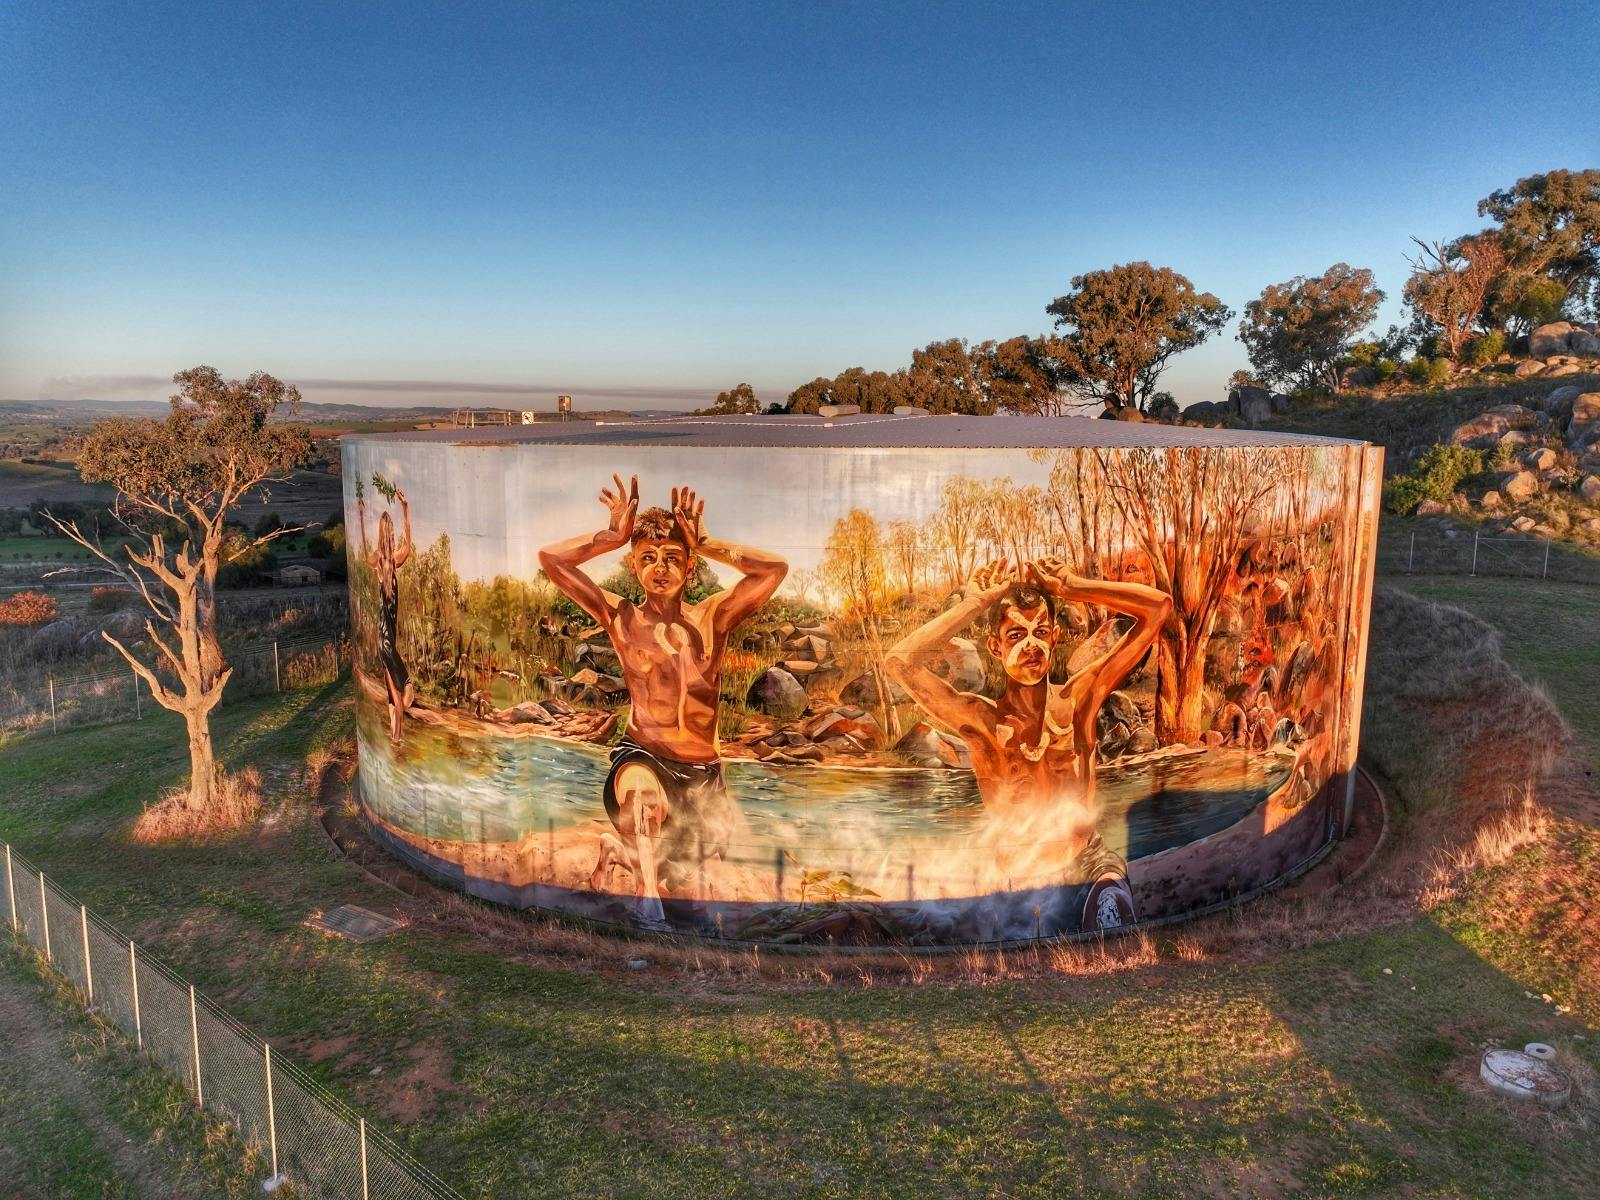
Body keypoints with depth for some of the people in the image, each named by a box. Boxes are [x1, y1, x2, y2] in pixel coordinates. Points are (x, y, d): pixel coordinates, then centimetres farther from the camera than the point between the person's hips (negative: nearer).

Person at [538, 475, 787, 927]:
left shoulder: (712, 617, 0)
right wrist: (615, 535, -5)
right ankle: (648, 899, -19)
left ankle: (616, 849, 42)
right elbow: (550, 558, -9)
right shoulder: (622, 617, -1)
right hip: (641, 755, -3)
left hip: (703, 774, 3)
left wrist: (703, 544, -9)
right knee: (643, 785, -40)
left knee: (682, 882, 10)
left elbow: (775, 568, -14)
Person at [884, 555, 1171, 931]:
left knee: (1111, 898, -31)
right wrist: (973, 607, -10)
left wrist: (1069, 587, -1)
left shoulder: (1079, 700, 0)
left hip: (1089, 862, 0)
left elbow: (1159, 607, -1)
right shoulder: (981, 720, -3)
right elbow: (900, 663, -18)